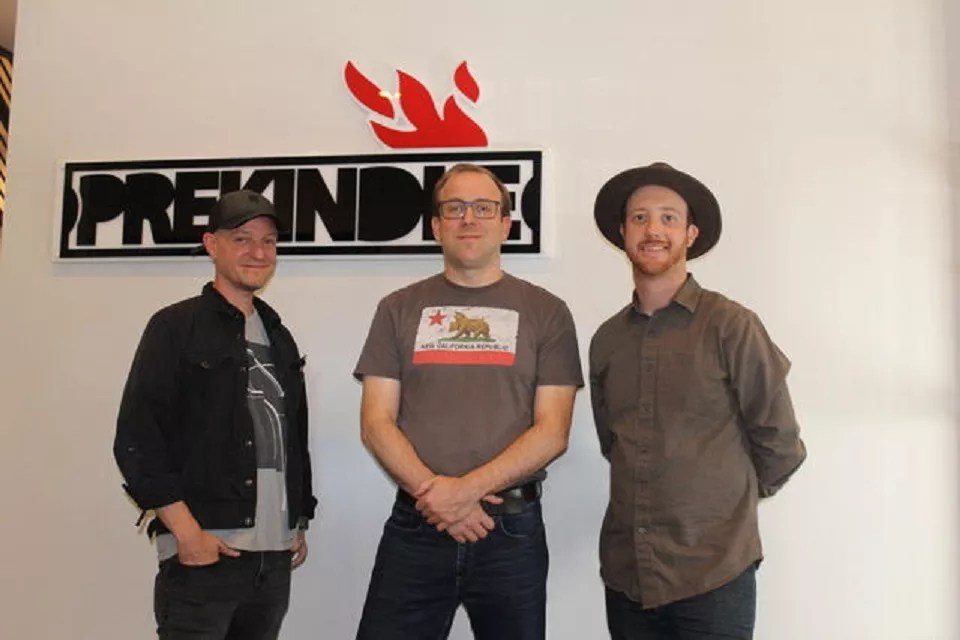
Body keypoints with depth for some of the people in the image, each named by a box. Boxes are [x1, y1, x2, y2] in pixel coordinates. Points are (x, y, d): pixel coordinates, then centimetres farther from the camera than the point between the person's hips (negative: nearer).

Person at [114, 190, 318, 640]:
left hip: (275, 555, 6)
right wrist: (186, 531, -15)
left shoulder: (279, 337, 16)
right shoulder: (175, 326, -1)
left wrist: (299, 522, 14)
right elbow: (136, 437, -9)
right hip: (205, 552, -5)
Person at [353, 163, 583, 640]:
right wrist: (434, 493, -13)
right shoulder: (399, 309, 7)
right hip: (415, 527, 1)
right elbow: (376, 422, 1)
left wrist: (468, 489, -15)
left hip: (512, 530, 0)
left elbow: (552, 432, -4)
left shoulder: (545, 312, 2)